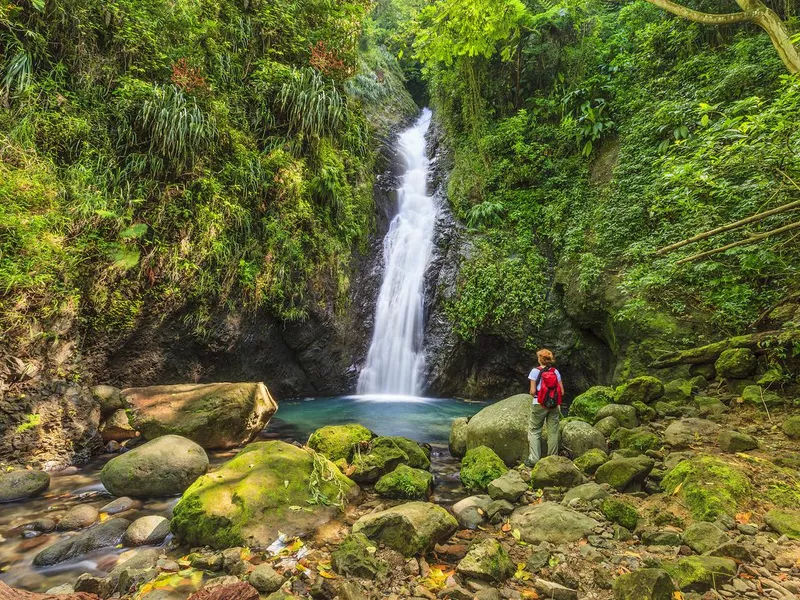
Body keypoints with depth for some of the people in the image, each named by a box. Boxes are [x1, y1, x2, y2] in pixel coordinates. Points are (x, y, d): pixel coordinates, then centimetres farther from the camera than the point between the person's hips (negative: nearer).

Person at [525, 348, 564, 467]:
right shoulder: (555, 371, 3)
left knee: (534, 431, 7)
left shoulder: (535, 371, -8)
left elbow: (532, 391, -10)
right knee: (553, 432, 10)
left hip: (539, 405, -3)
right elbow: (562, 392, 1)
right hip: (554, 405, 3)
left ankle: (534, 459, 2)